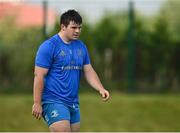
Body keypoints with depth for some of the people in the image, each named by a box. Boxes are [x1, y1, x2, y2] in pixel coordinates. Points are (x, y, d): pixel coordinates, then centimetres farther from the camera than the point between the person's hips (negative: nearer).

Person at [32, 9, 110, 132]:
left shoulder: (81, 46, 12)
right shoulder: (49, 46, -10)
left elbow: (89, 71, 15)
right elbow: (39, 76, -11)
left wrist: (101, 89, -2)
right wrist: (37, 103, -14)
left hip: (73, 102, 7)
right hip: (54, 102, -7)